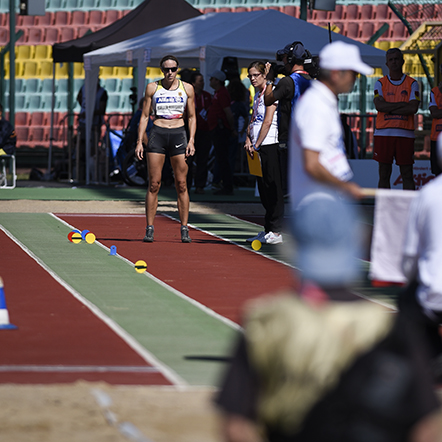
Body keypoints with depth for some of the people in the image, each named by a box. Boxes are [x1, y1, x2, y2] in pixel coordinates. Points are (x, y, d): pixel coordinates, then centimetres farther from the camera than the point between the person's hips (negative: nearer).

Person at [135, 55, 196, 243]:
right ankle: (149, 229, 0)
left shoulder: (187, 88, 7)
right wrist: (139, 141, 0)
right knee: (154, 184, -4)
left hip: (179, 135, 1)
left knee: (181, 185, -1)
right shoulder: (152, 88, 5)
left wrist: (191, 140, -1)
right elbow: (145, 116, 8)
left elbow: (192, 117, 11)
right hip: (157, 134, 0)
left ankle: (184, 229, 3)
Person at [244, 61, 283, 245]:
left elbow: (267, 122, -14)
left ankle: (276, 231, -8)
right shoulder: (257, 95, 19)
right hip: (257, 148, 9)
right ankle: (268, 230, 15)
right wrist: (248, 140, 3)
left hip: (269, 146, -9)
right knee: (263, 189, 10)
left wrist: (257, 145, -13)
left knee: (273, 187, -8)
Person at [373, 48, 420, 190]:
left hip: (405, 134, -1)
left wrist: (389, 108, -8)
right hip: (383, 134, 1)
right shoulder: (380, 83, 9)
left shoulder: (412, 84, 6)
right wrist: (402, 105, -9)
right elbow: (379, 106, -8)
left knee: (407, 176, -1)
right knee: (384, 176, 2)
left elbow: (413, 108, -8)